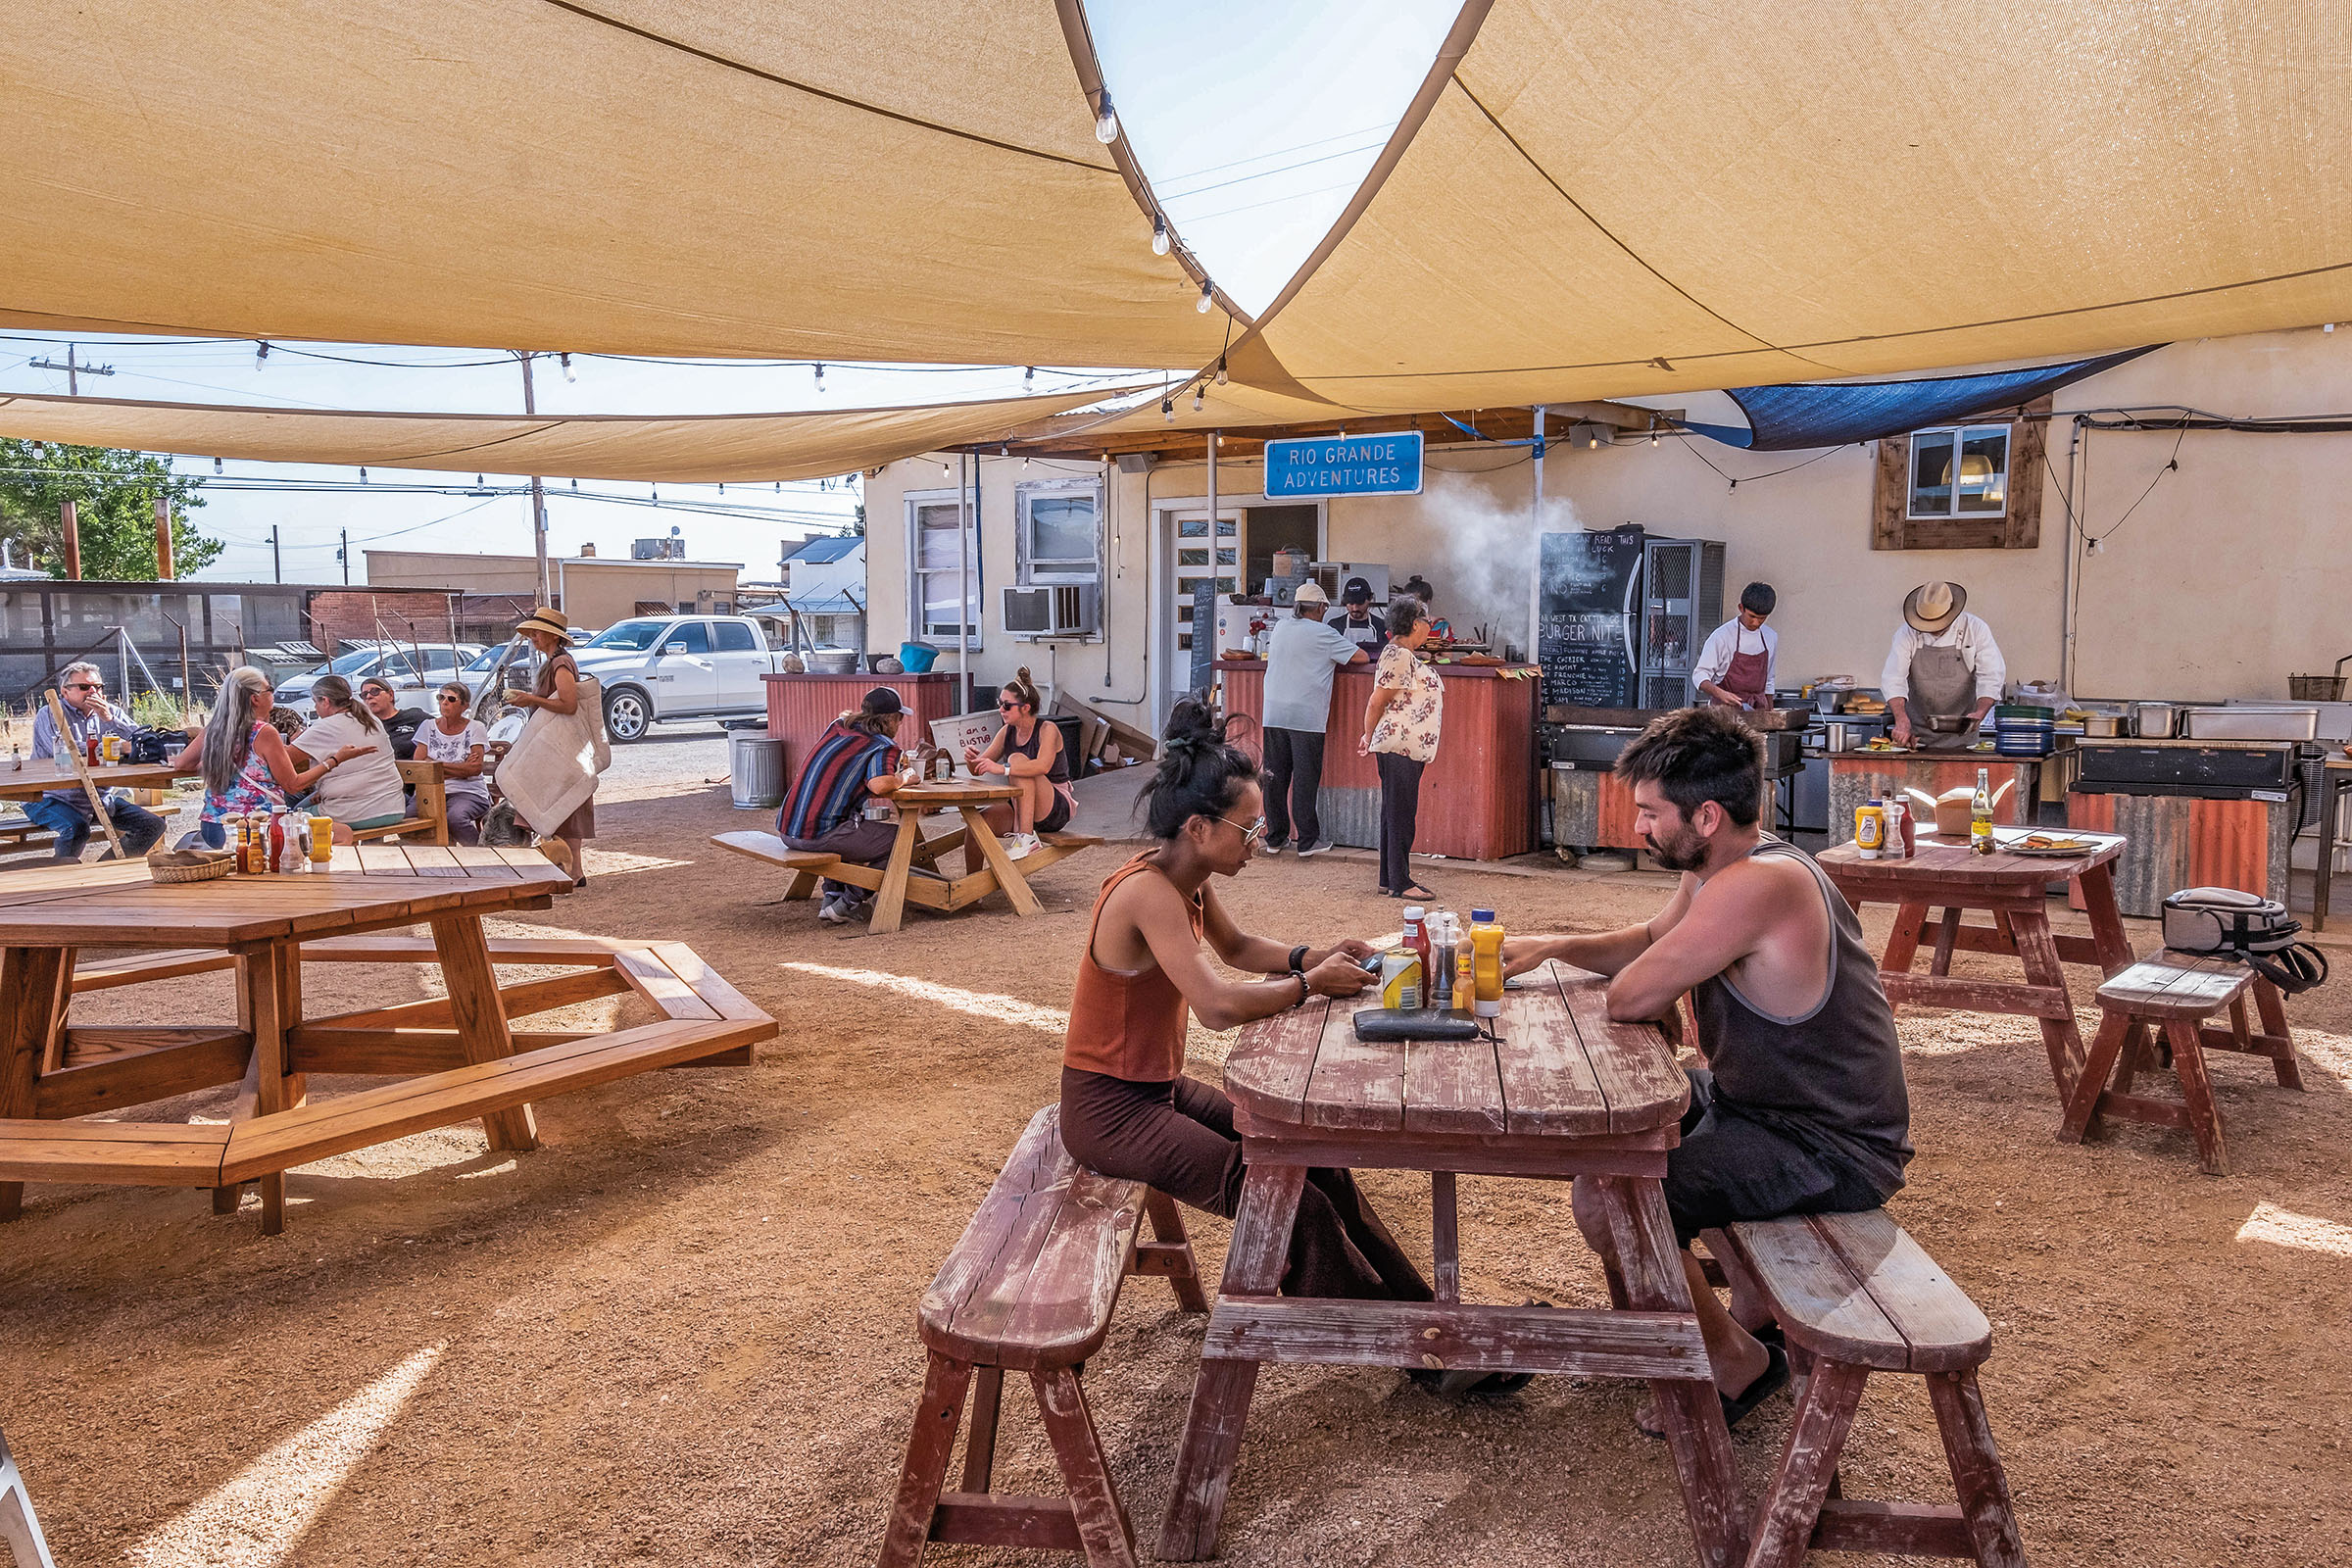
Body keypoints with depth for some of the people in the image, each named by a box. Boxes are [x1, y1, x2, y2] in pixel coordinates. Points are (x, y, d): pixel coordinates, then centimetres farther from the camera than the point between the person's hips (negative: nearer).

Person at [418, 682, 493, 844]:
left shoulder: (476, 728, 6)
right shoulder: (429, 727, 13)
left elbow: (476, 768, -6)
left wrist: (437, 765, -5)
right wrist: (462, 768, -7)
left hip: (468, 791, -3)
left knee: (455, 817, -36)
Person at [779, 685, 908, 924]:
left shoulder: (838, 727, 15)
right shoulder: (884, 747, -6)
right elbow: (879, 785, -26)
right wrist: (903, 778, -6)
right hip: (819, 836, -8)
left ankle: (832, 895, 27)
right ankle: (848, 903, 3)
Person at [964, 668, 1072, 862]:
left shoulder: (1048, 730, -12)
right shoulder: (1006, 732, 7)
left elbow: (1043, 766, -32)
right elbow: (978, 771, 7)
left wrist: (1002, 769, -42)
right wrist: (972, 759, -17)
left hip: (1056, 811, -6)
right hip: (1020, 809, 6)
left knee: (1017, 759, -27)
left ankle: (1026, 837, -30)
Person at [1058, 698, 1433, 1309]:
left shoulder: (1187, 881, 2)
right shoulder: (1150, 892, -26)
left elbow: (1237, 947, 21)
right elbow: (1219, 1006, -36)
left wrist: (1311, 955, 3)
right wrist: (1310, 984, -20)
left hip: (1160, 1088, 10)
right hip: (1110, 1109, -9)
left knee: (1312, 1160, 9)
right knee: (1297, 1206, -14)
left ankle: (1412, 1302, 22)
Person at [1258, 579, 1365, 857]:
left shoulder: (1279, 628, 12)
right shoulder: (1324, 634, -5)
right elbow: (1362, 657, -2)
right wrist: (1336, 655, 19)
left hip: (1273, 715, 5)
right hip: (1307, 716, -5)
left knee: (1275, 776, 9)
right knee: (1305, 778, -1)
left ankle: (1275, 838, 16)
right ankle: (1308, 841, 3)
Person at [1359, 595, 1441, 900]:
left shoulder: (1405, 654, 17)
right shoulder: (1399, 657, -15)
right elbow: (1376, 703, -14)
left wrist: (1370, 738, 18)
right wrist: (1369, 739, -2)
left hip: (1409, 747, 10)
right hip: (1399, 746, -10)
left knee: (1396, 812, 12)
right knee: (1400, 813, -6)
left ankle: (1390, 879, 18)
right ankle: (1399, 883, -1)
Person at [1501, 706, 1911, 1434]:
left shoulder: (1755, 887, -30)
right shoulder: (1719, 869, 2)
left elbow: (1629, 998, -29)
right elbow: (1650, 939, 19)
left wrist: (1662, 980, -6)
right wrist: (1553, 947, 6)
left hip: (1835, 1149, -10)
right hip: (1767, 1100, 10)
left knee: (1606, 1202, -21)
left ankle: (1736, 1359, 4)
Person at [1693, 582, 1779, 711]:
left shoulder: (1771, 637, 10)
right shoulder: (1722, 636, -8)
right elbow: (1700, 676, -8)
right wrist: (1719, 693, -26)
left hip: (1758, 709, 5)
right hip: (1726, 708, -4)